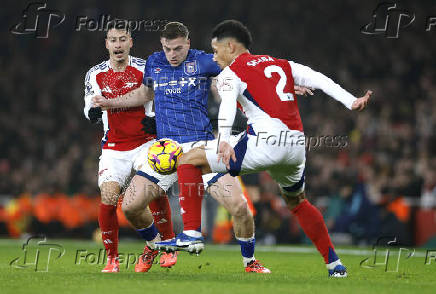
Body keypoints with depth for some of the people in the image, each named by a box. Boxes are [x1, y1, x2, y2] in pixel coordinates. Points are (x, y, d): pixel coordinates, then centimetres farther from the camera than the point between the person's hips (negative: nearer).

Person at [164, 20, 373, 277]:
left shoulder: (231, 73, 8)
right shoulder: (281, 65, 26)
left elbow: (228, 104, -13)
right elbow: (319, 80, 13)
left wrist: (224, 140, -29)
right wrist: (351, 101, 2)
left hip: (265, 143, -7)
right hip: (296, 145, 7)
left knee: (189, 161, 4)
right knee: (297, 201, 33)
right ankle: (334, 263, 31)